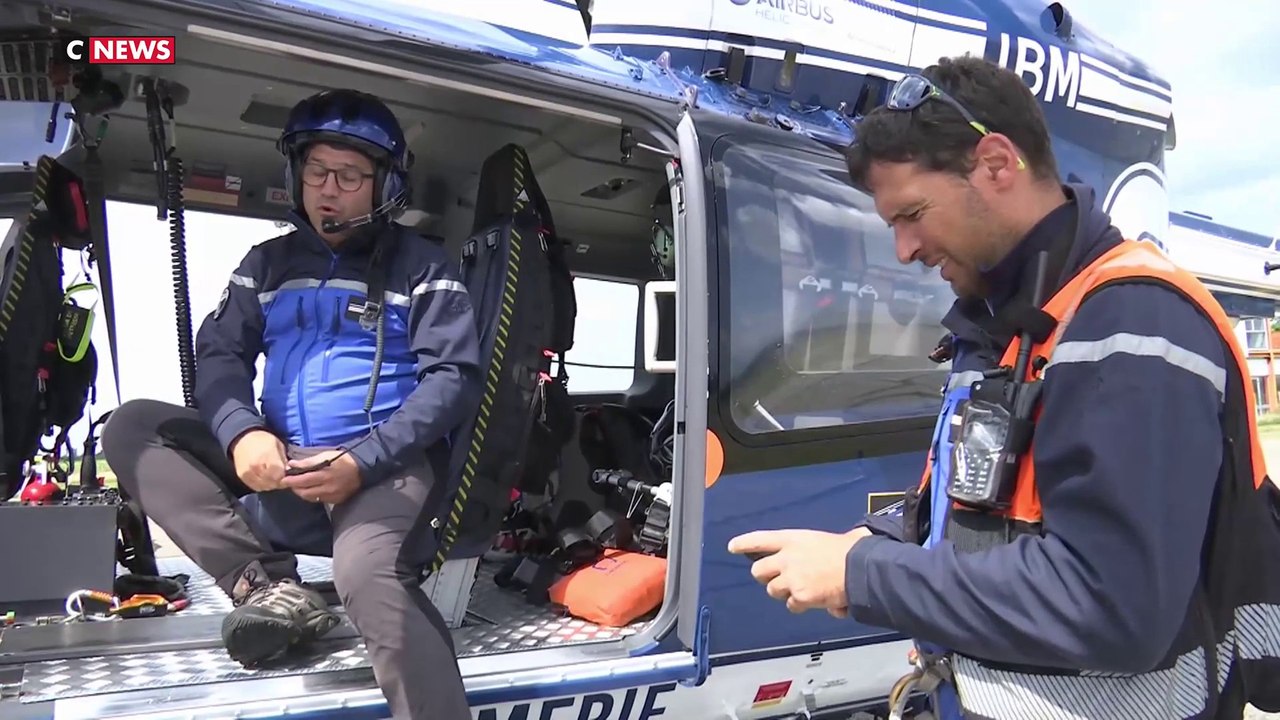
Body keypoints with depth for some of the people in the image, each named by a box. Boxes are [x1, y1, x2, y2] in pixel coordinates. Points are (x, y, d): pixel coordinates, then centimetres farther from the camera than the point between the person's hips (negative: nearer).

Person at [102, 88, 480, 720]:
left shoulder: (420, 264, 3)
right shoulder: (267, 263, 16)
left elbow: (454, 377, -7)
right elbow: (218, 355, 7)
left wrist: (362, 462, -21)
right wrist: (242, 432, -18)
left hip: (385, 464, -5)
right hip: (277, 468, 6)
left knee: (369, 575, -36)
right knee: (130, 427, -10)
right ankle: (266, 584, -23)